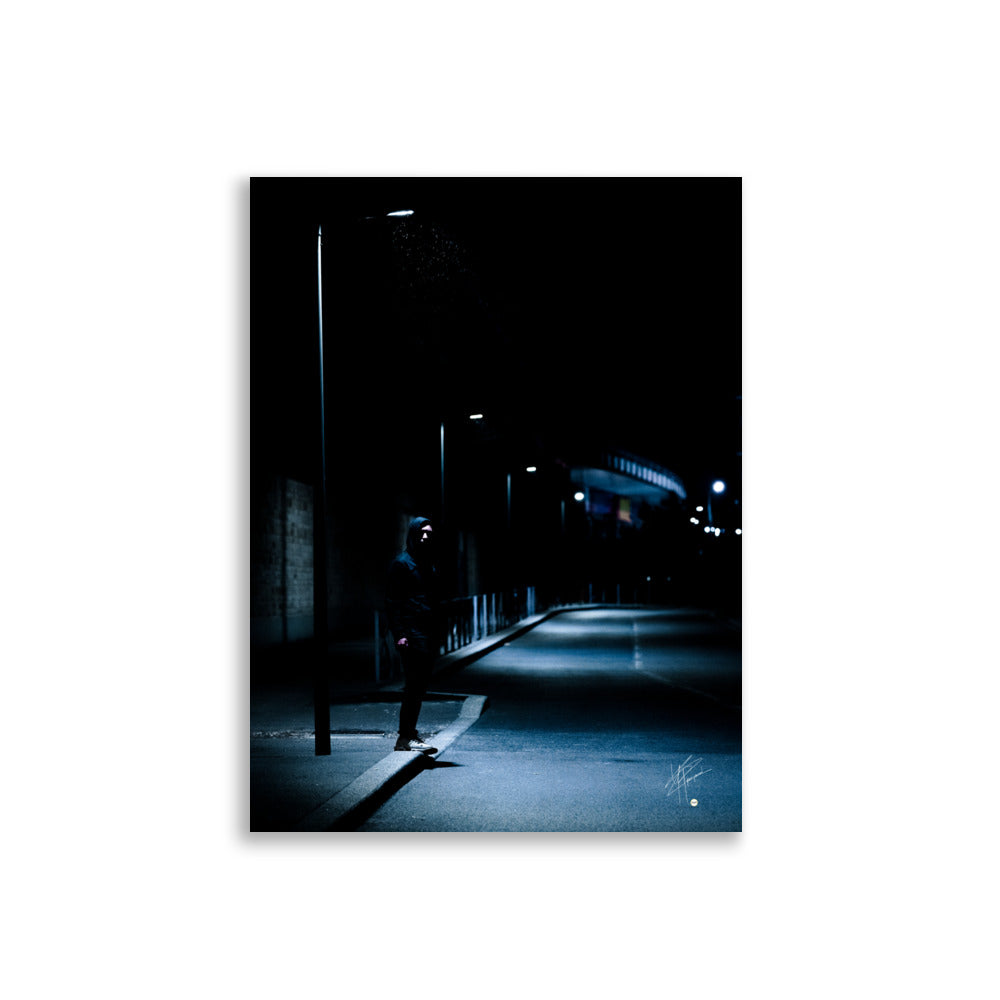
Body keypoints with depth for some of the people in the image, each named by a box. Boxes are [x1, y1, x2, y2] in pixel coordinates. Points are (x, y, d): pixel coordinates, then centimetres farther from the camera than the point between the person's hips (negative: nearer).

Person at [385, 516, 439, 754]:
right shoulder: (402, 563, -6)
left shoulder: (429, 565, 19)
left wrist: (436, 634, 17)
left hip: (427, 634, 8)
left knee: (420, 685, 10)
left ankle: (409, 733, 19)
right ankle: (405, 738, -5)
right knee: (413, 685, -9)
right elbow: (392, 601, -10)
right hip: (411, 634, -8)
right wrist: (399, 633, -17)